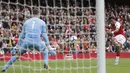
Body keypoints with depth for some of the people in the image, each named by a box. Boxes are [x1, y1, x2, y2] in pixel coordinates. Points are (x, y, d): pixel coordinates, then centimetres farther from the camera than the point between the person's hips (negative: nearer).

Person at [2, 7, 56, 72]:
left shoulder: (27, 22, 19)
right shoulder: (42, 22, 13)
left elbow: (22, 36, 21)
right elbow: (44, 36, 8)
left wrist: (17, 47, 25)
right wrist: (50, 48, 11)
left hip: (27, 42, 1)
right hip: (37, 42, -1)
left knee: (17, 54, 17)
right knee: (45, 49, 28)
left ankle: (5, 67, 7)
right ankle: (46, 64, 9)